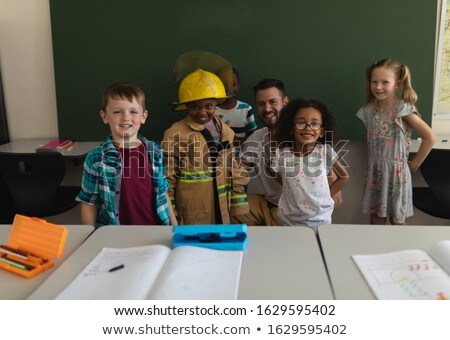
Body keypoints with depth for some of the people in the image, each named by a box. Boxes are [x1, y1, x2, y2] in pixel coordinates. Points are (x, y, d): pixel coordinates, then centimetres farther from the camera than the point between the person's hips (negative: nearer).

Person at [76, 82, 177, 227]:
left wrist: (174, 226, 7)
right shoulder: (96, 158, -10)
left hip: (155, 229, 3)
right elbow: (89, 203, -4)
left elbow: (162, 194, 8)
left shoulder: (155, 152, -1)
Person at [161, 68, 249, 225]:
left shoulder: (225, 131, 5)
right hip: (191, 216, -5)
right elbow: (167, 180, -6)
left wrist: (238, 206, 9)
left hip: (221, 213, 5)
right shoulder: (175, 135, -10)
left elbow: (235, 171, 11)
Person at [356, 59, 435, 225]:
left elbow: (430, 137, -16)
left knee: (397, 220, 10)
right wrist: (374, 160, 7)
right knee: (376, 218, 13)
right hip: (374, 171, 4)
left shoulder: (403, 109, -15)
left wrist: (415, 163, -10)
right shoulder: (368, 110, 0)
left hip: (396, 171, -4)